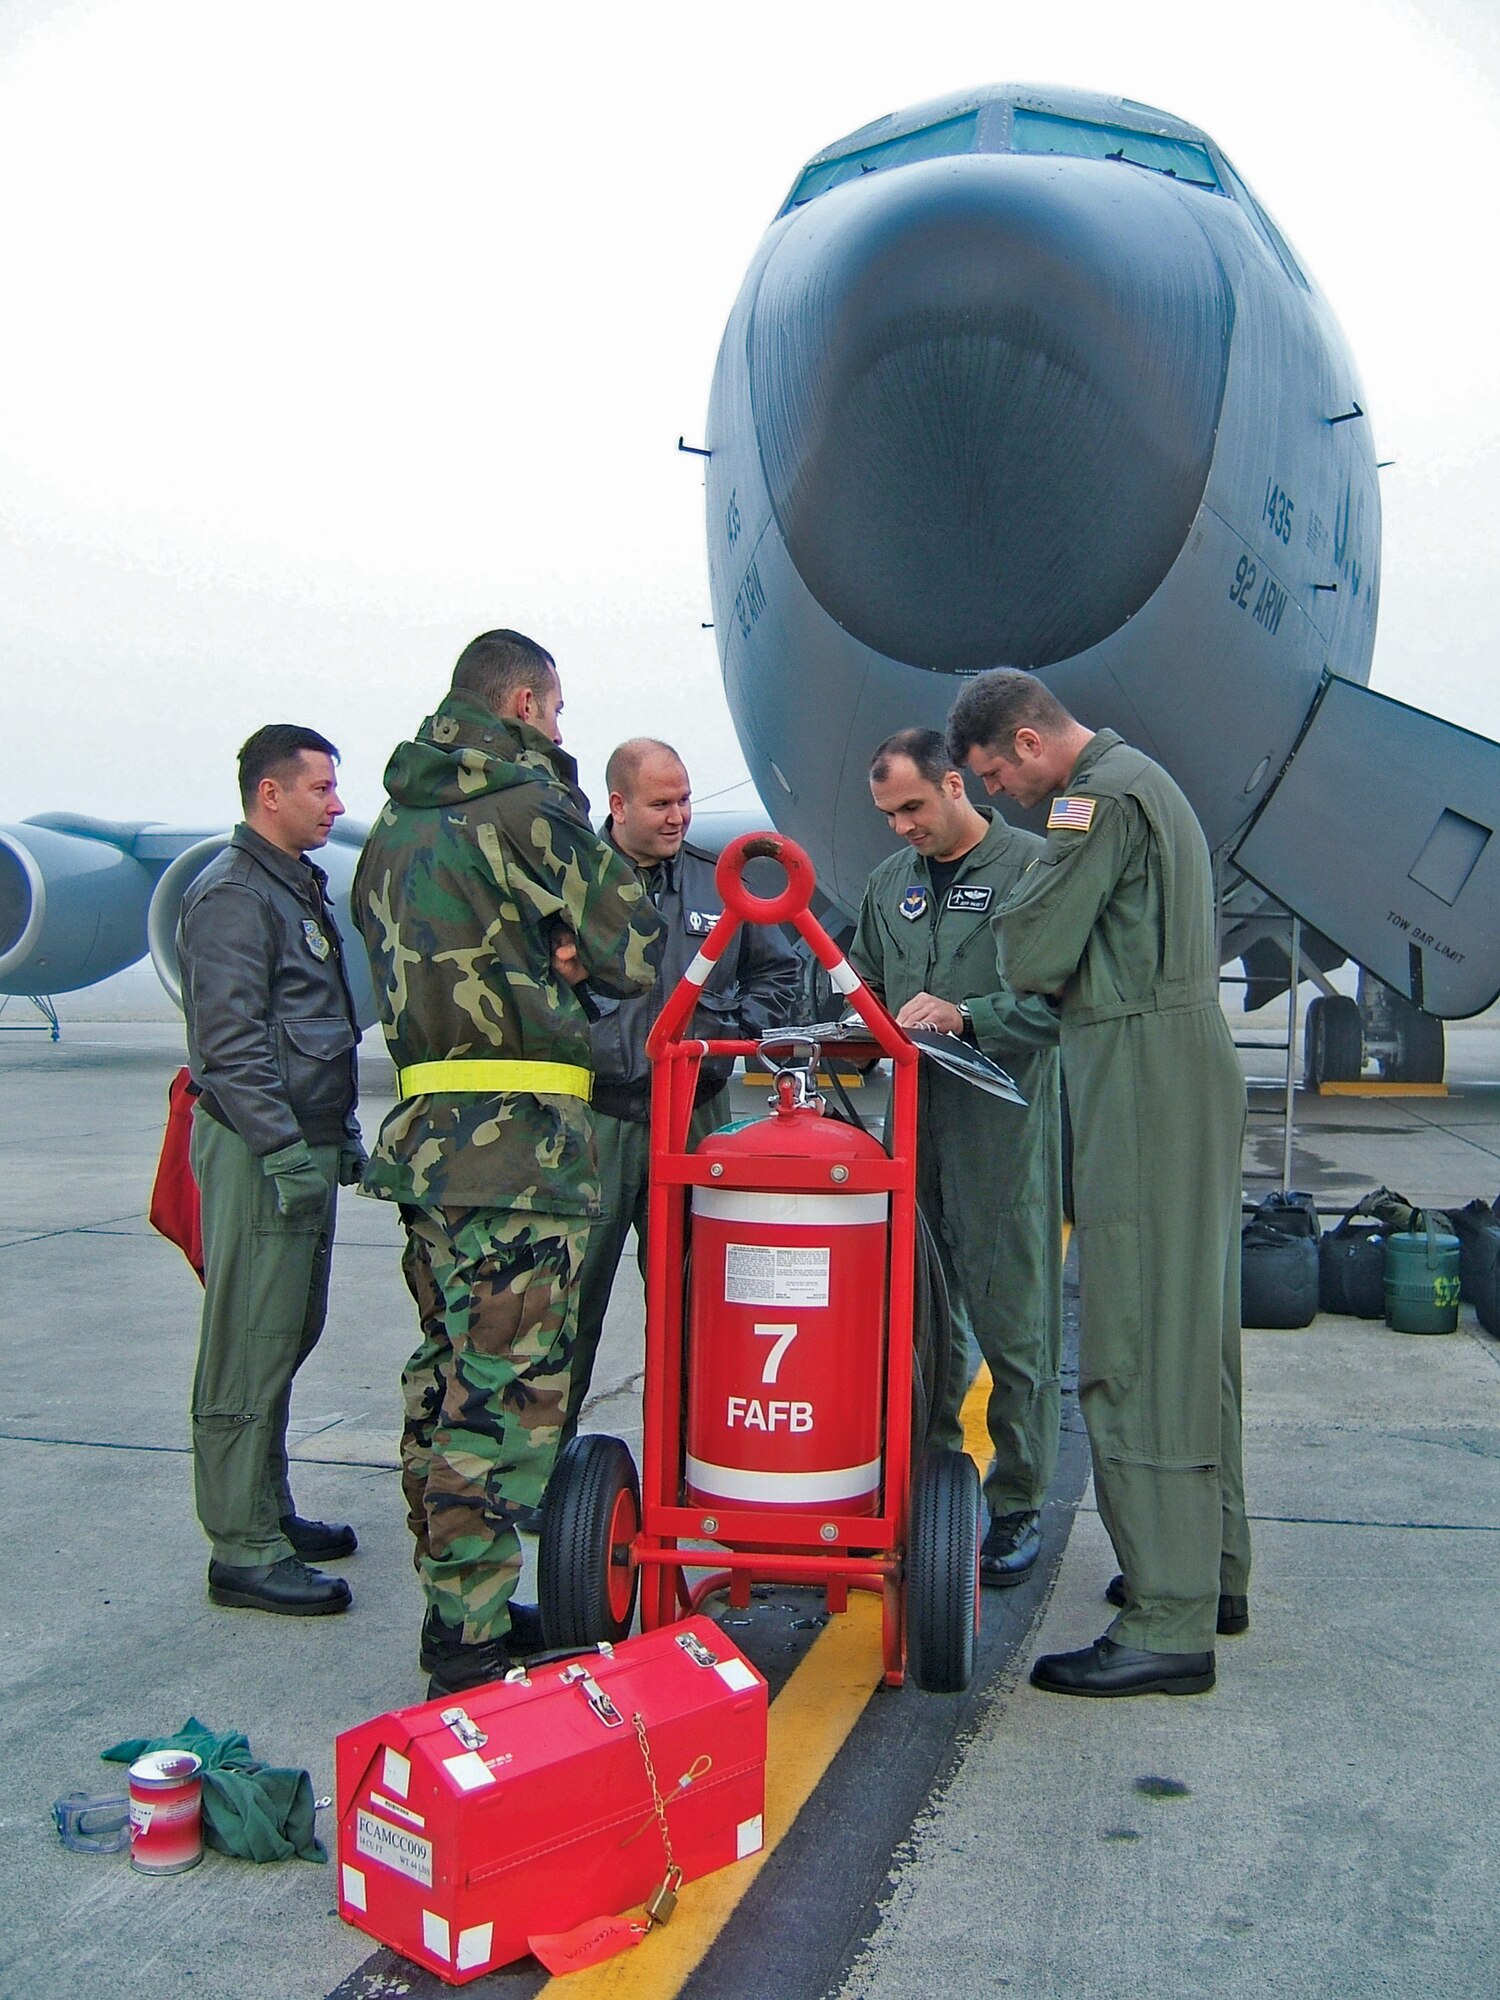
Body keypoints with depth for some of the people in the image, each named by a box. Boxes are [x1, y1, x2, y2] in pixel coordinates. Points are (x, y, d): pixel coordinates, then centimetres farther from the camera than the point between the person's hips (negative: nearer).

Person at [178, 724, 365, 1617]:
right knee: (250, 1352, -5)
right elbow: (230, 1040, -19)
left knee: (288, 1340, 15)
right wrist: (284, 1149, -22)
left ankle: (270, 1513, 27)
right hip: (259, 1151, -10)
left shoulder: (301, 885, 19)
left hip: (303, 1146, 10)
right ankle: (244, 1550, 2)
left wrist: (341, 1132, 21)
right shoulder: (233, 892, -11)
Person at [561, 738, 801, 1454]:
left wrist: (732, 1030, 8)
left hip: (696, 1118, 3)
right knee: (573, 1287, -1)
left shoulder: (718, 883, 12)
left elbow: (777, 970, 23)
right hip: (595, 1119, -3)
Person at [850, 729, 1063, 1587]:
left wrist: (966, 1016, -20)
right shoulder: (890, 883, 16)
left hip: (1004, 1128, -6)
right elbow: (864, 982, 25)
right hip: (916, 1126, 6)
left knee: (1015, 1323, 1)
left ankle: (1017, 1504, 12)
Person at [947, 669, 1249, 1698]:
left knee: (1137, 1354, -8)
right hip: (1194, 1070, 11)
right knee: (1192, 1332, 16)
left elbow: (1031, 956, -15)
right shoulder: (1146, 779, 20)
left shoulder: (1102, 795, -12)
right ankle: (1211, 1570, 27)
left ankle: (1169, 1627, -4)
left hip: (1144, 1090, -11)